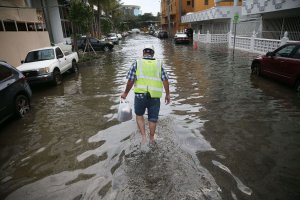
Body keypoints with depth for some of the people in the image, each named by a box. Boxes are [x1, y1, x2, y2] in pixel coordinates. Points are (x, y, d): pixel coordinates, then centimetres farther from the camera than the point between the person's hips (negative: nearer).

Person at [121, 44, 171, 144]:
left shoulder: (137, 63, 2)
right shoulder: (159, 64, 7)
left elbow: (130, 81, -2)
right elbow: (165, 80, -3)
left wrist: (125, 93, 11)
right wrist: (167, 94, 5)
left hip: (140, 95, -1)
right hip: (155, 96, 1)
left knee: (139, 115, 21)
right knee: (153, 119, 17)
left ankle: (143, 136, 13)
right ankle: (151, 139, 30)